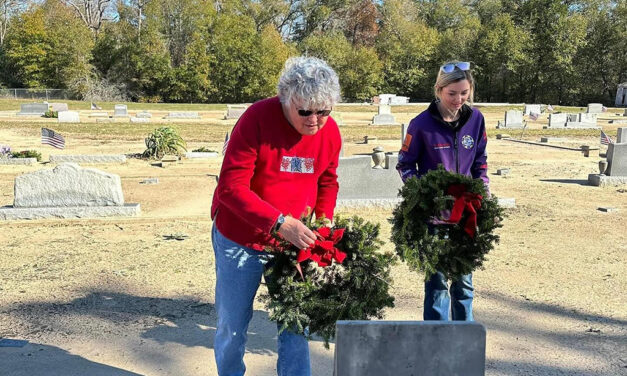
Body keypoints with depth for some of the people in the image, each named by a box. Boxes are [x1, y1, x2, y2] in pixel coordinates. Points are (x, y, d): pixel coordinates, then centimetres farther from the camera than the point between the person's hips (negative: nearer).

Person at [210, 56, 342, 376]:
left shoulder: (330, 132, -5)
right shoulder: (257, 119, -21)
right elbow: (231, 187, -25)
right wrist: (279, 223, -33)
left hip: (295, 240, 4)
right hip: (241, 239, -3)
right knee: (233, 323, 11)